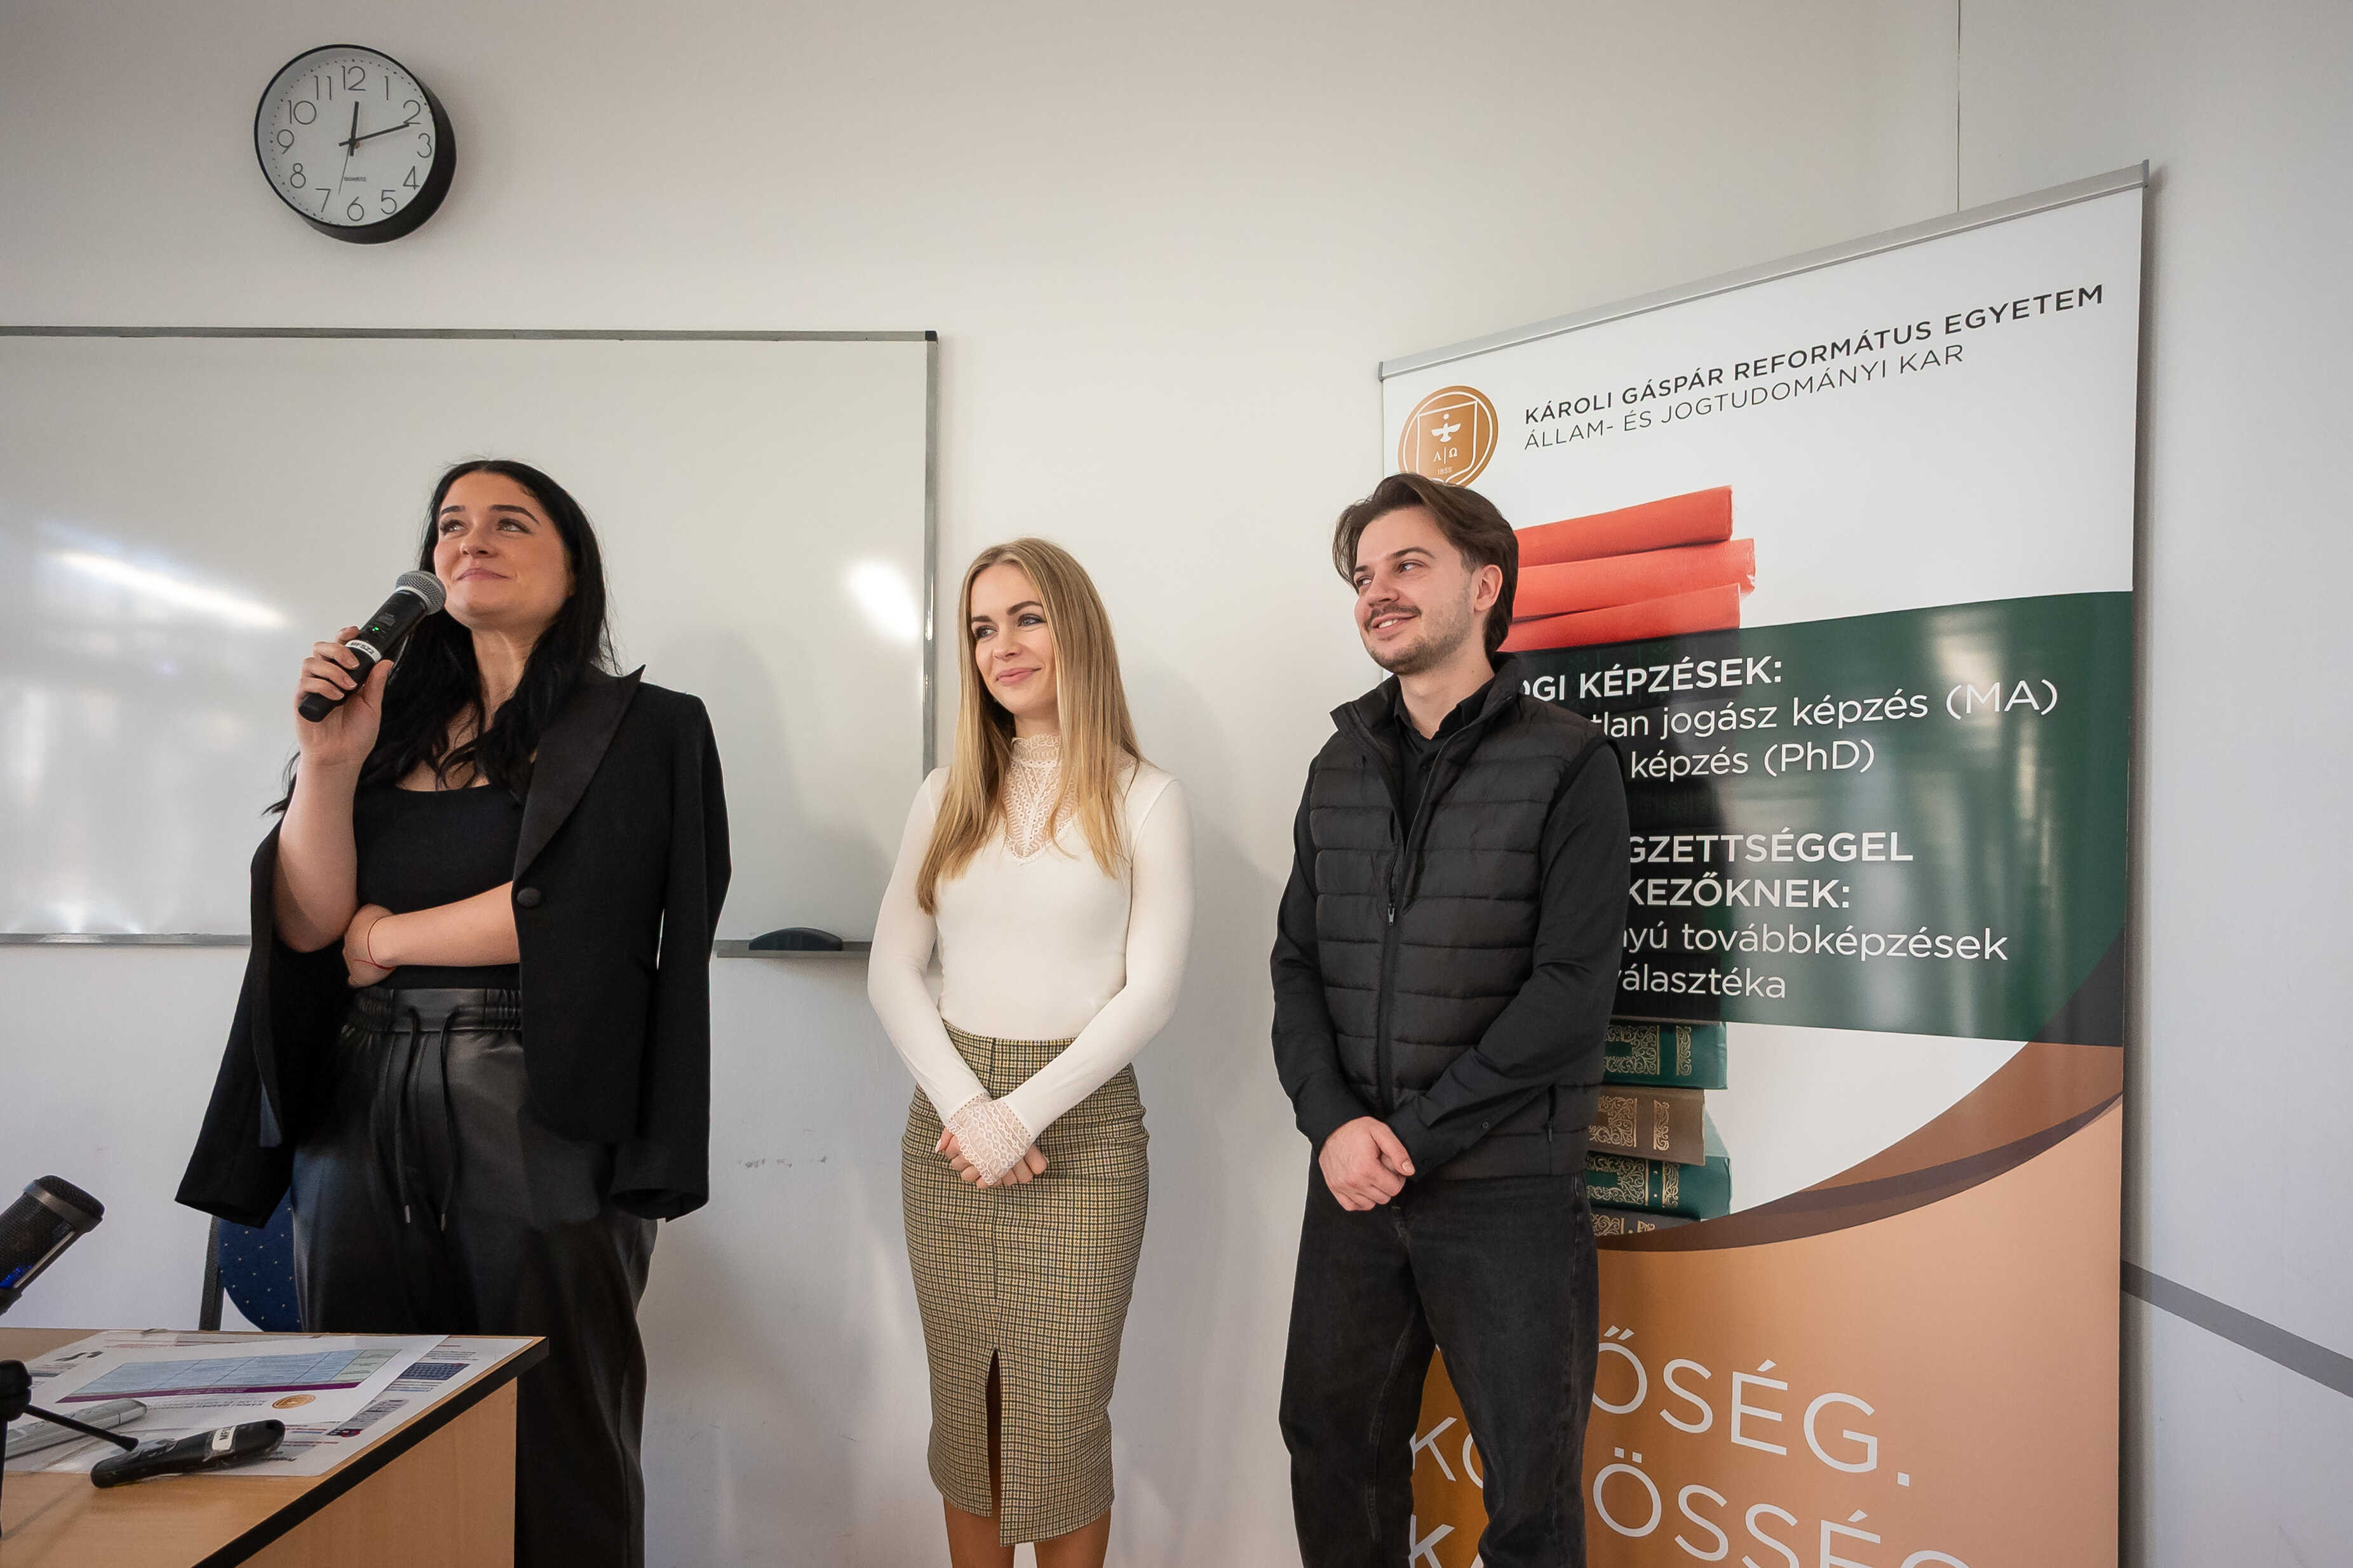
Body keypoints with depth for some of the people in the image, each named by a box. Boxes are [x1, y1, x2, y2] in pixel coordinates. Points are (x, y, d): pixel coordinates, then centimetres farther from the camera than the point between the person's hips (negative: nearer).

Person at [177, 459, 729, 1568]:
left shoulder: (642, 729, 1)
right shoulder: (395, 721, 13)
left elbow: (570, 908, -12)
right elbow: (307, 923, 5)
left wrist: (387, 937, 0)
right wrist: (330, 763, -7)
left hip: (538, 1121, -4)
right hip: (359, 1113, 4)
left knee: (553, 1454, 2)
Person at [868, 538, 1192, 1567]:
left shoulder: (1142, 798, -3)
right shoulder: (948, 795, 8)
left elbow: (1150, 991, -8)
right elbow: (893, 971, 5)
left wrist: (1022, 1113, -14)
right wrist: (963, 1107, -9)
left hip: (1081, 1122, -3)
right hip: (949, 1121, 4)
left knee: (1063, 1415, 2)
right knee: (965, 1404, 12)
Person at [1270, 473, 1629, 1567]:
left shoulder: (1566, 763, -7)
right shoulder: (1339, 768, 9)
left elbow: (1571, 989, -14)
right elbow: (1298, 964, 7)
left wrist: (1415, 1136, -15)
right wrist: (1333, 1121, -9)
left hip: (1506, 1191, -4)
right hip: (1351, 1181, 5)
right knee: (1332, 1444, 17)